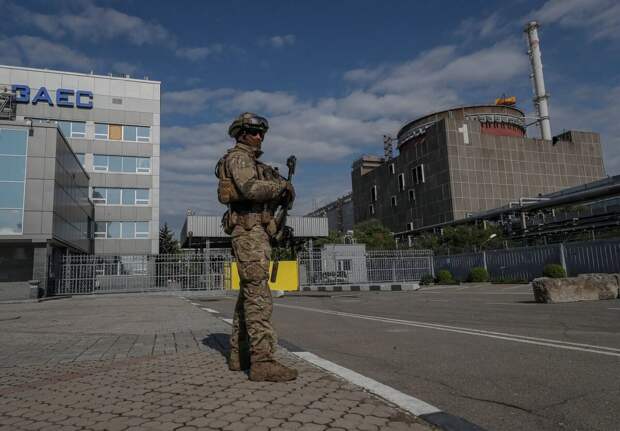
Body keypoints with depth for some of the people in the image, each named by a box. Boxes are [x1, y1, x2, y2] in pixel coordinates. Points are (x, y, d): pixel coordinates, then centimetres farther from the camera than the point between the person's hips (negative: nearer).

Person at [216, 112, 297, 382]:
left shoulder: (251, 161, 27)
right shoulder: (238, 157, -4)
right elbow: (251, 188, -23)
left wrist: (279, 191, 6)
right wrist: (282, 185, -9)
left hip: (254, 230, 11)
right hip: (250, 229, -11)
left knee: (248, 294, 10)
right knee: (258, 294, -16)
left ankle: (239, 355, 16)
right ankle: (263, 362, -19)